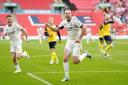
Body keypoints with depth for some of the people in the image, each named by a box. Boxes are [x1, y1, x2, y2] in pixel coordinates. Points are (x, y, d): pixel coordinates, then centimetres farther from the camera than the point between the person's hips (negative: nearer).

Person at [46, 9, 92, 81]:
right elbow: (57, 29, 13)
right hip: (69, 42, 6)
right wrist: (49, 26, -3)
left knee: (75, 62, -9)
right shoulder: (64, 22, 3)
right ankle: (66, 76, 6)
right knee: (65, 58, -4)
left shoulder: (75, 20, -18)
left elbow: (84, 28, -21)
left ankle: (85, 54, 19)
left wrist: (79, 38, -20)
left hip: (76, 42, -6)